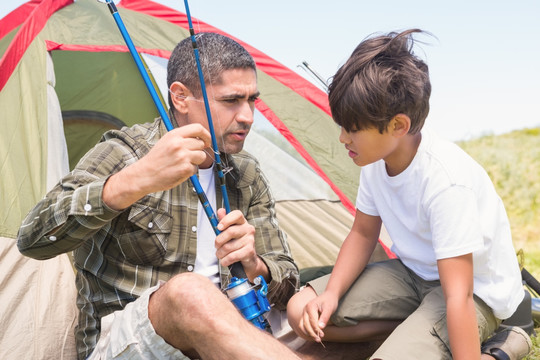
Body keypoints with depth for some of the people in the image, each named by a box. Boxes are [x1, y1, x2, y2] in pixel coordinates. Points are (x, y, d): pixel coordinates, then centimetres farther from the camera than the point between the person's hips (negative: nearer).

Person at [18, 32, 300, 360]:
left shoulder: (247, 175, 8)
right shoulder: (124, 154, -8)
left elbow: (286, 277, 10)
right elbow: (33, 239, -22)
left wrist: (253, 266, -16)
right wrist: (135, 181, -37)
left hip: (216, 332, 5)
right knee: (189, 292, -37)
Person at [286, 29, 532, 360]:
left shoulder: (446, 180, -33)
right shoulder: (377, 159, -10)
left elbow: (458, 297, -34)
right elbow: (363, 234, 4)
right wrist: (332, 294, -11)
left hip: (475, 292, -7)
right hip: (414, 273, 8)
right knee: (302, 312, -6)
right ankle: (414, 327, -1)